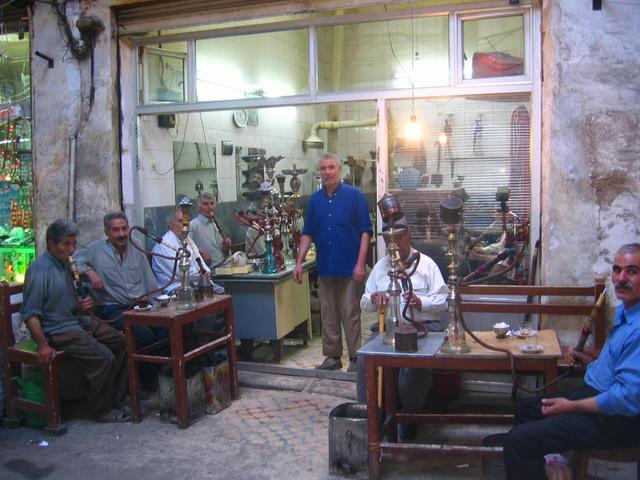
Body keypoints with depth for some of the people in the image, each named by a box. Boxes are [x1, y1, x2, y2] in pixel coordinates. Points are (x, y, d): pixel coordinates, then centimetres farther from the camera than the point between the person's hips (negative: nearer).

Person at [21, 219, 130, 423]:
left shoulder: (65, 265, 12)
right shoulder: (40, 269, -16)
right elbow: (30, 314, -20)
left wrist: (80, 306, 1)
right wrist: (43, 345, -25)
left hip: (79, 321, 10)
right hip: (58, 330, -10)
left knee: (122, 342, 2)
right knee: (103, 357, -23)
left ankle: (117, 400, 11)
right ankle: (101, 410, -3)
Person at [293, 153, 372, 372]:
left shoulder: (354, 196, -4)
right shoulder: (315, 200, 9)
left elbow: (365, 231, -7)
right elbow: (307, 234, 12)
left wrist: (360, 264, -14)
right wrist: (299, 262, 3)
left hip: (350, 268, -4)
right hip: (325, 267, 4)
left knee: (351, 315, 0)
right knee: (328, 316, 11)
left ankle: (355, 358, 11)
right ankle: (332, 356, 22)